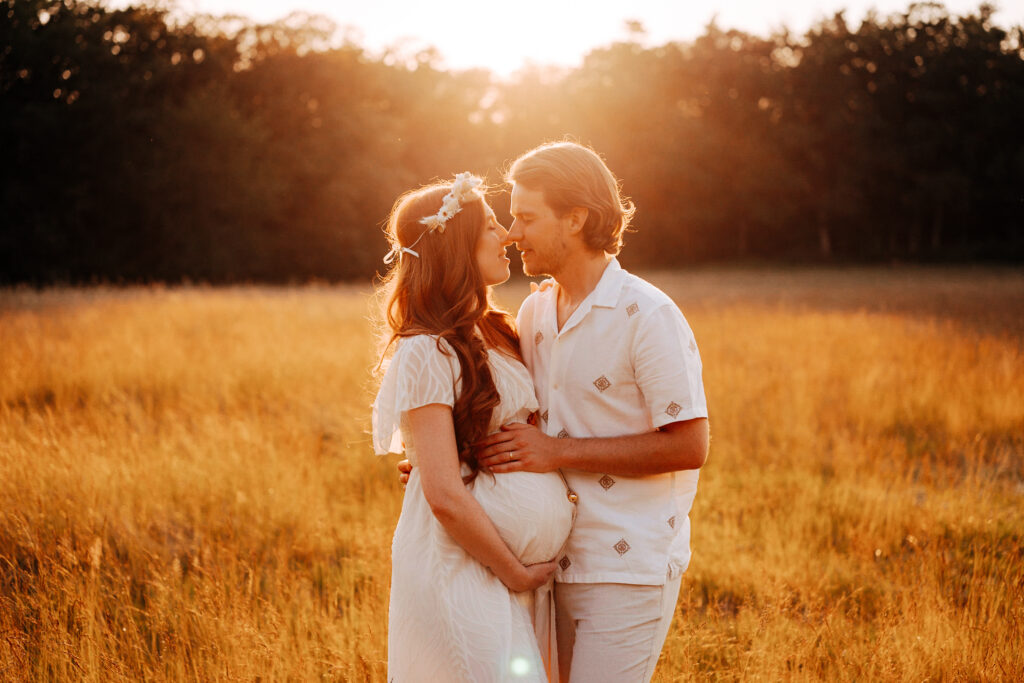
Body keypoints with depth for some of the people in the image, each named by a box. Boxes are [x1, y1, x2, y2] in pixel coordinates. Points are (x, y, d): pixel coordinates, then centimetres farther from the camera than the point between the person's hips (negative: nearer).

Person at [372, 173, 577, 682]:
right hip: (462, 569, -8)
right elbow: (445, 496, -18)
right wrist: (515, 572, -8)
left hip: (523, 569, 8)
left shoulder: (495, 335, 13)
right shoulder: (426, 352, -14)